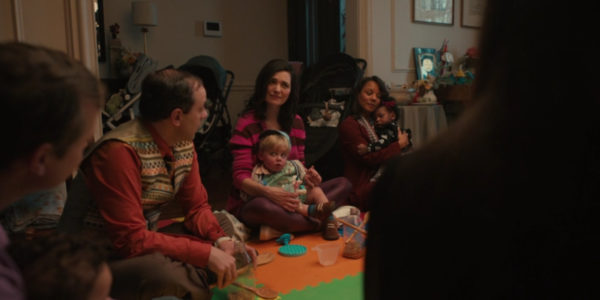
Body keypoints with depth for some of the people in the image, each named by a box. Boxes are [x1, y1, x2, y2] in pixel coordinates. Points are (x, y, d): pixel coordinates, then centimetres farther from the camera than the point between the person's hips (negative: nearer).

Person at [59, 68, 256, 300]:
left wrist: (220, 240, -15)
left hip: (143, 241, 8)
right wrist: (207, 254, -29)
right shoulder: (121, 150, -28)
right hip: (95, 262, -7)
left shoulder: (183, 143, -3)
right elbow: (130, 240, -29)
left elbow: (196, 206, 4)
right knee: (166, 275, -36)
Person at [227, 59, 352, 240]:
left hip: (290, 196, 6)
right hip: (251, 201, -6)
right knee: (262, 207, -42)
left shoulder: (295, 122, 8)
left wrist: (307, 176, -13)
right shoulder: (247, 124, -10)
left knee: (343, 184, -6)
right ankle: (322, 224, -21)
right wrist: (267, 192, -35)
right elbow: (241, 177, -15)